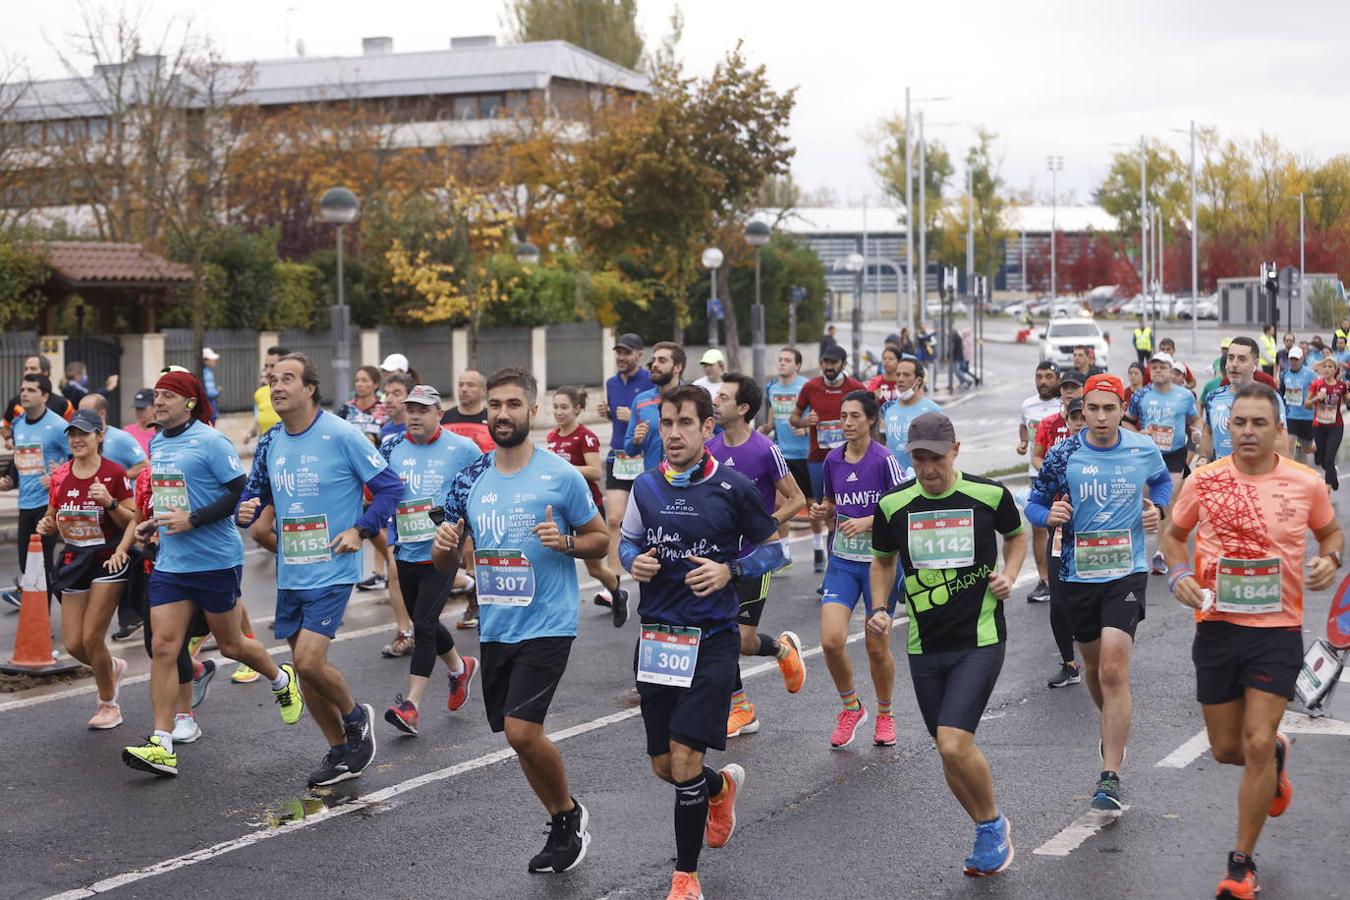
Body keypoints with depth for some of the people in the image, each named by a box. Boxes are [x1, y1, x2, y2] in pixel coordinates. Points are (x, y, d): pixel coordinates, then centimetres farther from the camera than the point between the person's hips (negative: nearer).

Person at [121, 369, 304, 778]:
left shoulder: (210, 442, -14)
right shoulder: (156, 444, 10)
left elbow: (243, 492, -18)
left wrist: (192, 520, -22)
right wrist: (156, 522, 9)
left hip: (215, 560, -6)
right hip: (170, 562, 6)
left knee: (230, 643, 10)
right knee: (163, 647, -5)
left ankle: (282, 680, 42)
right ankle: (162, 747, -6)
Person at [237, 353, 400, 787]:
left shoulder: (342, 435, -12)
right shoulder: (269, 443, 6)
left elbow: (390, 487, -7)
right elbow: (255, 491, 18)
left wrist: (360, 530, -14)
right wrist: (245, 510, -5)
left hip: (332, 571, -6)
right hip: (289, 573, 7)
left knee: (309, 662, -16)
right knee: (305, 667, 10)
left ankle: (356, 716, 13)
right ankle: (341, 752, 27)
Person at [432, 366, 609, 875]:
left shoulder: (561, 476, -8)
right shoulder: (470, 480, 5)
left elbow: (601, 541, 0)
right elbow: (445, 565, 11)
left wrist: (565, 541, -20)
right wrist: (445, 546, -12)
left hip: (547, 624, -6)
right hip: (494, 626, 6)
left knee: (521, 730, -16)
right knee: (519, 736, 11)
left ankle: (570, 812, 10)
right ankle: (562, 828, 30)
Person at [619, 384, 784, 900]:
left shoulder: (733, 488, -6)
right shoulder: (646, 487, 6)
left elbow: (772, 547, 2)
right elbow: (627, 541, 19)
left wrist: (730, 571, -15)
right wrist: (635, 562, -3)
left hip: (711, 639, -5)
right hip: (655, 639, 5)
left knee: (684, 756, -12)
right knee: (663, 765, 10)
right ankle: (722, 786, 46)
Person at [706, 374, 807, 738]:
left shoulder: (765, 451, -14)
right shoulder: (709, 448, 2)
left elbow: (797, 500, -7)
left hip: (754, 557, -5)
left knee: (743, 642, -6)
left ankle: (785, 648, 27)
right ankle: (740, 710, 18)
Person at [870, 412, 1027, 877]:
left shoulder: (989, 494, -8)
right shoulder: (893, 504, -2)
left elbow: (1016, 536, 13)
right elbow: (883, 561, 15)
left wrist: (1008, 574, -5)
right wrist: (878, 608, 0)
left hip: (980, 641, -4)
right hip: (924, 644, 4)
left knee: (954, 743, -18)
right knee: (949, 751, 9)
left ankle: (993, 824, 9)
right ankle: (992, 836, 31)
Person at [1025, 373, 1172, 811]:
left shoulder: (1145, 450, -2)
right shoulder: (1063, 455, -5)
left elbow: (1163, 481, 21)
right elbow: (1034, 503, 3)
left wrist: (1158, 509, 1)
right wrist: (1049, 515, -19)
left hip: (1126, 573, -2)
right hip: (1078, 574, 2)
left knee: (1114, 670, -14)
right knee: (1094, 665, 17)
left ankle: (1110, 778, -11)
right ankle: (1113, 728, 49)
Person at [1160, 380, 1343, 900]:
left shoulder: (1306, 484, -4)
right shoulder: (1204, 481, -3)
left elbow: (1331, 531, 14)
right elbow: (1174, 534, 13)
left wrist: (1330, 559, -7)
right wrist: (1179, 574, -6)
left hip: (1277, 630, -2)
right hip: (1217, 628, 2)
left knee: (1257, 745, -10)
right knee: (1226, 749, 10)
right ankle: (1277, 756, 48)